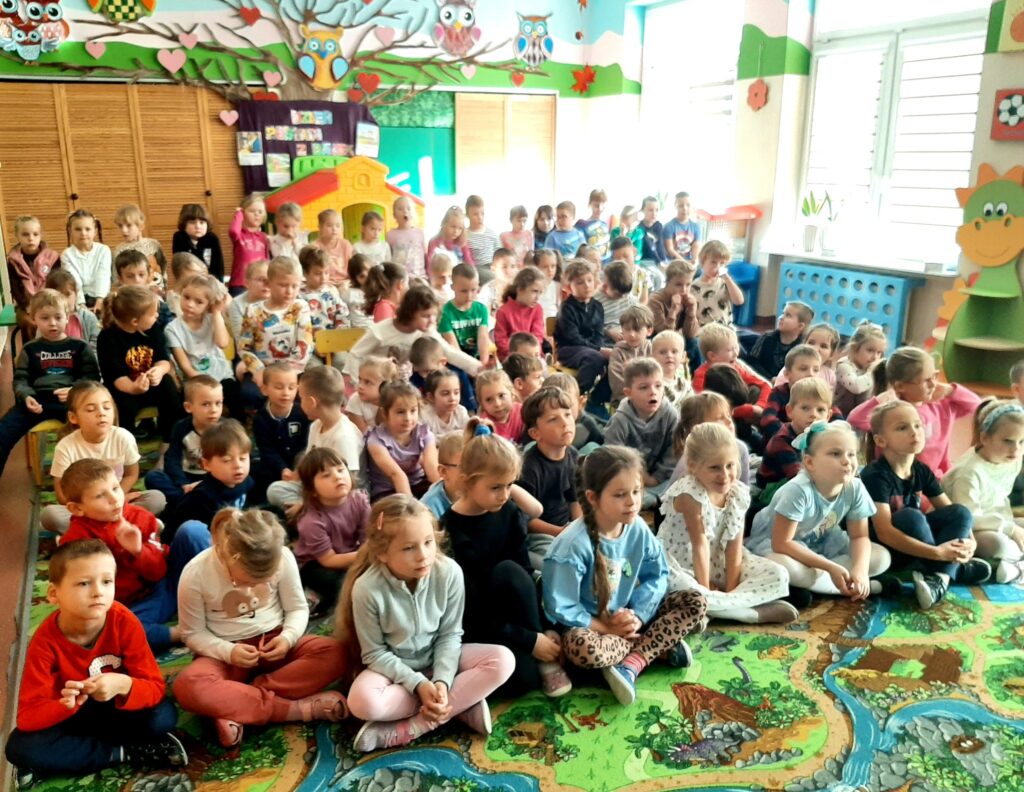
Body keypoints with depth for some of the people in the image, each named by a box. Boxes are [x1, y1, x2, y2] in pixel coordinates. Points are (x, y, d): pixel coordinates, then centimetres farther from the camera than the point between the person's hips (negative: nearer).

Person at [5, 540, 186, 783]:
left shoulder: (125, 622, -25)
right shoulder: (45, 641, -23)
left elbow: (155, 687, -22)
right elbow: (28, 716, -22)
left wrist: (124, 685, -43)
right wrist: (65, 705, -42)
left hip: (117, 709, -1)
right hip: (70, 716, 1)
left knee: (164, 715, -28)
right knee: (20, 747, -28)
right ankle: (126, 753, -17)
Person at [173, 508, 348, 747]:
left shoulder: (283, 557, -14)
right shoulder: (195, 574, -18)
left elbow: (298, 608, -1)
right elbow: (193, 634, -6)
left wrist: (288, 637, -22)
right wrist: (228, 652, -24)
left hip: (272, 643, 2)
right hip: (226, 653, -2)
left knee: (334, 653, -27)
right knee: (188, 687, -36)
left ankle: (235, 707, -26)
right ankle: (293, 708, -28)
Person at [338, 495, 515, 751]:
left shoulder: (449, 572, -21)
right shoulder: (367, 588, -25)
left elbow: (450, 634, -10)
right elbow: (375, 654, -14)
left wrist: (442, 681, -24)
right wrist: (418, 684, -23)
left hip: (438, 659, 2)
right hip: (394, 668, -2)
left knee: (503, 660, -22)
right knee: (362, 702, -35)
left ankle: (409, 728, -22)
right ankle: (462, 705, -17)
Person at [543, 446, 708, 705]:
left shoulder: (637, 529, -9)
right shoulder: (573, 544, -26)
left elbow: (657, 575, -1)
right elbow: (560, 608, -22)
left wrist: (637, 614, -16)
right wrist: (606, 628, -18)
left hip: (627, 617, 5)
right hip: (589, 625, -5)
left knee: (696, 603, -8)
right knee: (581, 648, -39)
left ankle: (630, 665, -19)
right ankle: (661, 646, -15)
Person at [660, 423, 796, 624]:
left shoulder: (739, 493, -8)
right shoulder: (689, 494, -25)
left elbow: (734, 545, -7)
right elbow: (700, 544, -22)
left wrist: (730, 589, -13)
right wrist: (705, 589, -17)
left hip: (718, 564, 6)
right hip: (681, 566, -6)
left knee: (779, 576, -7)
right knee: (680, 591, -40)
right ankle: (760, 613, -25)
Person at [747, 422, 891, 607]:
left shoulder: (855, 488, -17)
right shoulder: (798, 490, -33)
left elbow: (859, 536, -7)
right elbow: (781, 543, -31)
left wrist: (860, 570, -28)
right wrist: (831, 568, -32)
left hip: (819, 544, 6)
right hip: (773, 543, -6)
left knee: (881, 557, -9)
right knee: (783, 566, -39)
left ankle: (807, 583, -15)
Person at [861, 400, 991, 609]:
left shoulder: (922, 471, 0)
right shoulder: (875, 475, -23)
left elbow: (954, 513, 3)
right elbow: (884, 532, -31)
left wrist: (969, 540, -18)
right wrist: (936, 552, -35)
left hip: (913, 543, 8)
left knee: (961, 512, -10)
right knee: (911, 516, -33)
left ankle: (939, 577, -28)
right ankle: (956, 569, -14)